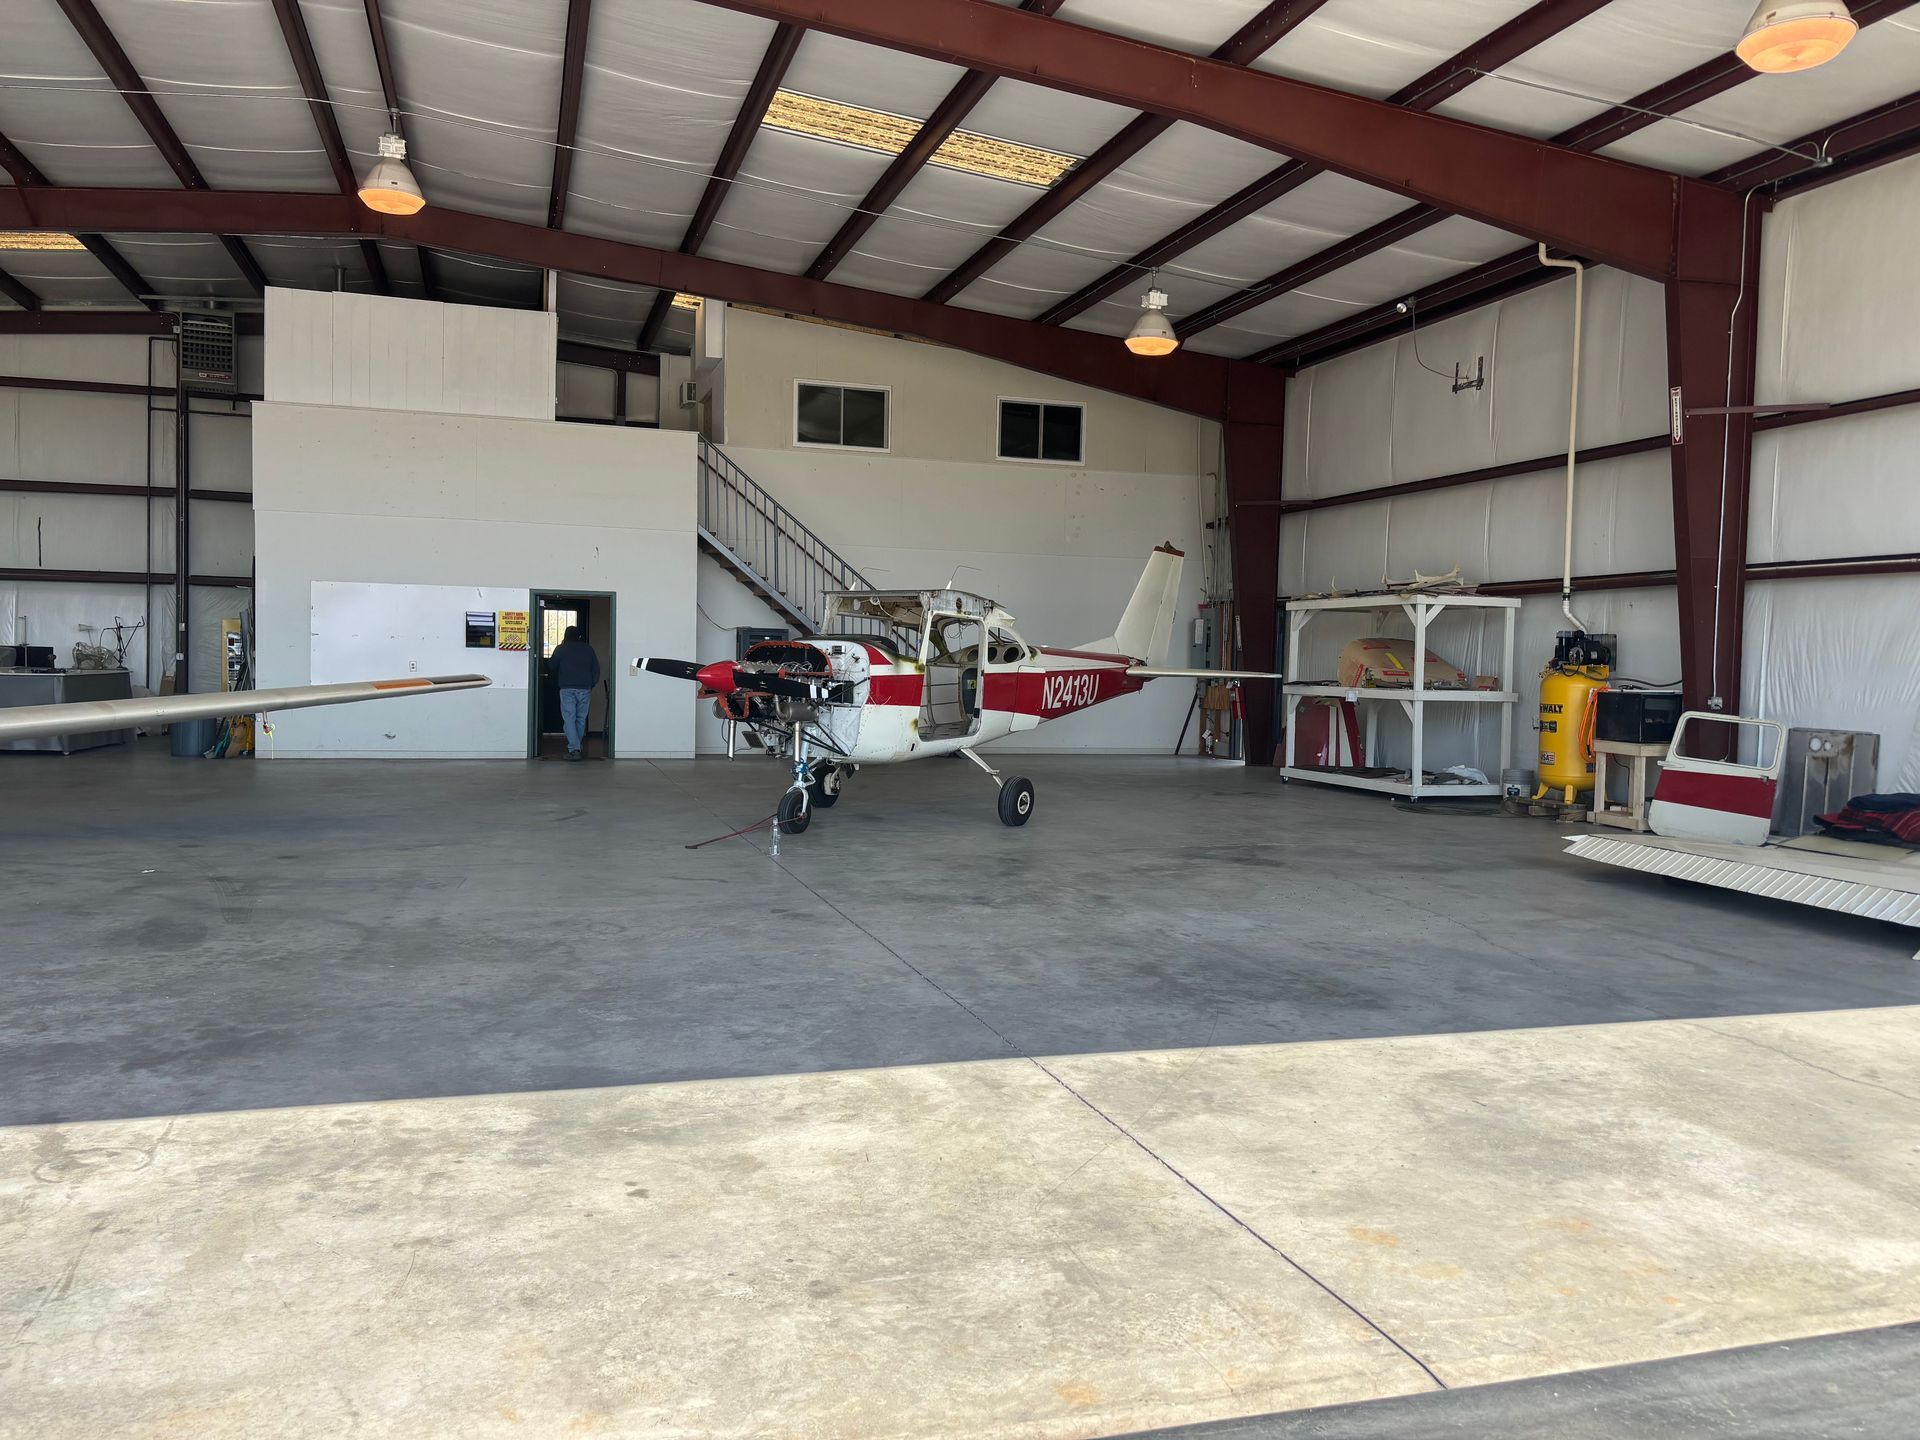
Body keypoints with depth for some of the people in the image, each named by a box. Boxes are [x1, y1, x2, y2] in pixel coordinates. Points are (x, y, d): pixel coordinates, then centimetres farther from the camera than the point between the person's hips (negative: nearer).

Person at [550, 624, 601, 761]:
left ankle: (574, 750, -15)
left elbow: (551, 666, 14)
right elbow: (596, 669, 10)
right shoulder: (588, 649, 9)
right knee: (581, 719, 11)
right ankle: (577, 747, 16)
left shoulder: (561, 649, 2)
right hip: (585, 689, 3)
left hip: (567, 689, -3)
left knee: (569, 719, -4)